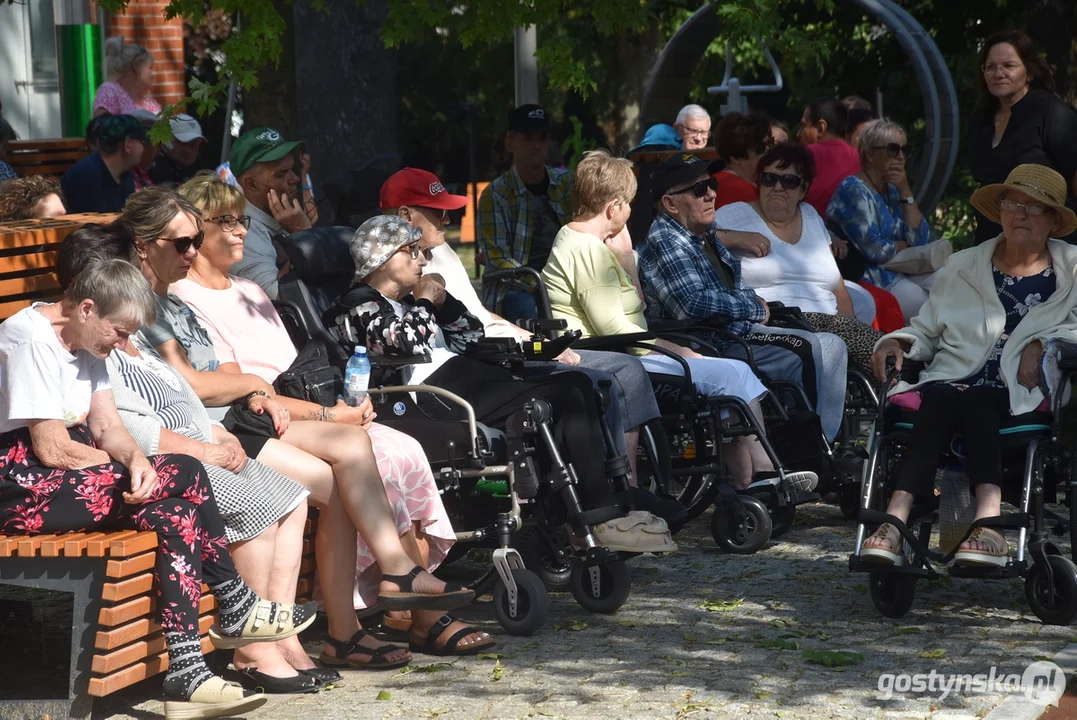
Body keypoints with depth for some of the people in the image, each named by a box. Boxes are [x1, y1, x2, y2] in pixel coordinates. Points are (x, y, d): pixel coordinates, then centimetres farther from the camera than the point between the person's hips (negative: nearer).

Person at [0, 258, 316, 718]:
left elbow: (107, 426, 8)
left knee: (177, 516, -13)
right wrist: (129, 465, -6)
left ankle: (186, 677, -15)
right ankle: (236, 609, -3)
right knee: (184, 476, -18)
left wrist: (135, 459, -15)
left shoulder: (81, 341, 14)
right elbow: (53, 450, -21)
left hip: (65, 479, 10)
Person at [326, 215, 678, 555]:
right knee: (566, 399, -21)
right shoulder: (358, 306, 1)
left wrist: (443, 301, 14)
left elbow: (471, 335, 31)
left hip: (460, 379, 11)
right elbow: (405, 343, -20)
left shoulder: (405, 301, 30)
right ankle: (605, 519, -19)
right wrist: (424, 302, -2)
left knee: (576, 385, -5)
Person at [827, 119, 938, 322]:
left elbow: (921, 240, 3)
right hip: (870, 277, -8)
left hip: (901, 272, 8)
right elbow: (874, 250, -20)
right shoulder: (853, 190, -11)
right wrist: (907, 246, -1)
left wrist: (905, 192, -4)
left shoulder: (892, 190, 14)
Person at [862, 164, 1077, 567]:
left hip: (1021, 396, -2)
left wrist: (1042, 344, -15)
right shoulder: (963, 268, 24)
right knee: (940, 402, -34)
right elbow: (926, 330, 24)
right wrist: (899, 342, 4)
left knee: (973, 404, -35)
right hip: (952, 380, 2)